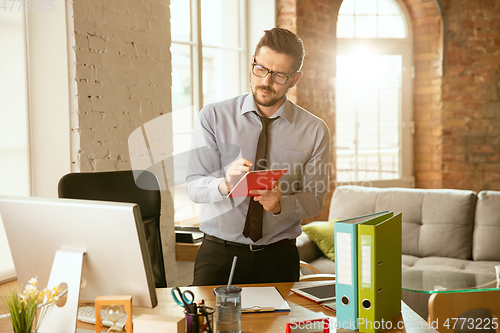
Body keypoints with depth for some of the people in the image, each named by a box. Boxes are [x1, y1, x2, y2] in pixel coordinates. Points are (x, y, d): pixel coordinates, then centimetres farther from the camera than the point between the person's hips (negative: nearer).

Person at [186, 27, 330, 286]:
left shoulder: (315, 130, 2)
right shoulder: (213, 117, 0)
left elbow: (313, 199, 1)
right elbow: (193, 187, -6)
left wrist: (280, 204, -20)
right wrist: (225, 184, -28)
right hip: (219, 253, -1)